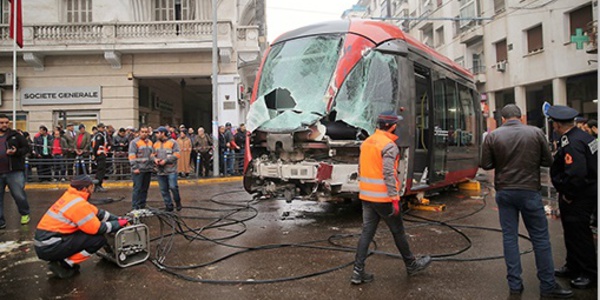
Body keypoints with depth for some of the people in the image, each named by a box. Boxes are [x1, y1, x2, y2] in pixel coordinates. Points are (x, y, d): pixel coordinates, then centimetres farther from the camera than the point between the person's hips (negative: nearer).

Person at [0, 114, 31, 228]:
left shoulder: (15, 135, 3)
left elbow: (26, 148, 3)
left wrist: (16, 152, -15)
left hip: (14, 172, -3)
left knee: (19, 195, 2)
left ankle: (25, 214, 25)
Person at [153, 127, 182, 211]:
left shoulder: (172, 142, -4)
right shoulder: (156, 144, 14)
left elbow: (177, 155, -11)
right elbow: (153, 154, 17)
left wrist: (165, 160, -16)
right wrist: (155, 159, -6)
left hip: (171, 170, -6)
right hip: (160, 171, 6)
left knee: (173, 187, -11)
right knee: (163, 190, 7)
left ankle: (178, 201, 13)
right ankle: (169, 206, 17)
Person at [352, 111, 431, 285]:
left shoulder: (367, 142, 10)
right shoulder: (389, 146, -15)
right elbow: (388, 174, -21)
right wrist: (394, 198, -17)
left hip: (366, 196, 7)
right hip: (384, 198, -7)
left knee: (367, 232, 8)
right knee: (398, 232, 10)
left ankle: (358, 272, 5)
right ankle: (411, 265, 28)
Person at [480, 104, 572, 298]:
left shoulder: (493, 136, -3)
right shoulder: (536, 133, -3)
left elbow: (486, 164, -2)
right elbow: (548, 161, 1)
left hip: (504, 191, 1)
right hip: (529, 190, -1)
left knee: (509, 236, 8)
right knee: (540, 237, 7)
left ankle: (514, 285, 13)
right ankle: (548, 286, 15)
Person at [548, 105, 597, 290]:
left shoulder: (572, 144, -25)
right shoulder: (580, 135, 7)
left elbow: (576, 174, -31)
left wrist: (568, 195, -20)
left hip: (579, 197, -11)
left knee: (579, 233, 1)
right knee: (572, 231, 20)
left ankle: (589, 274, 16)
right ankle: (573, 267, 34)